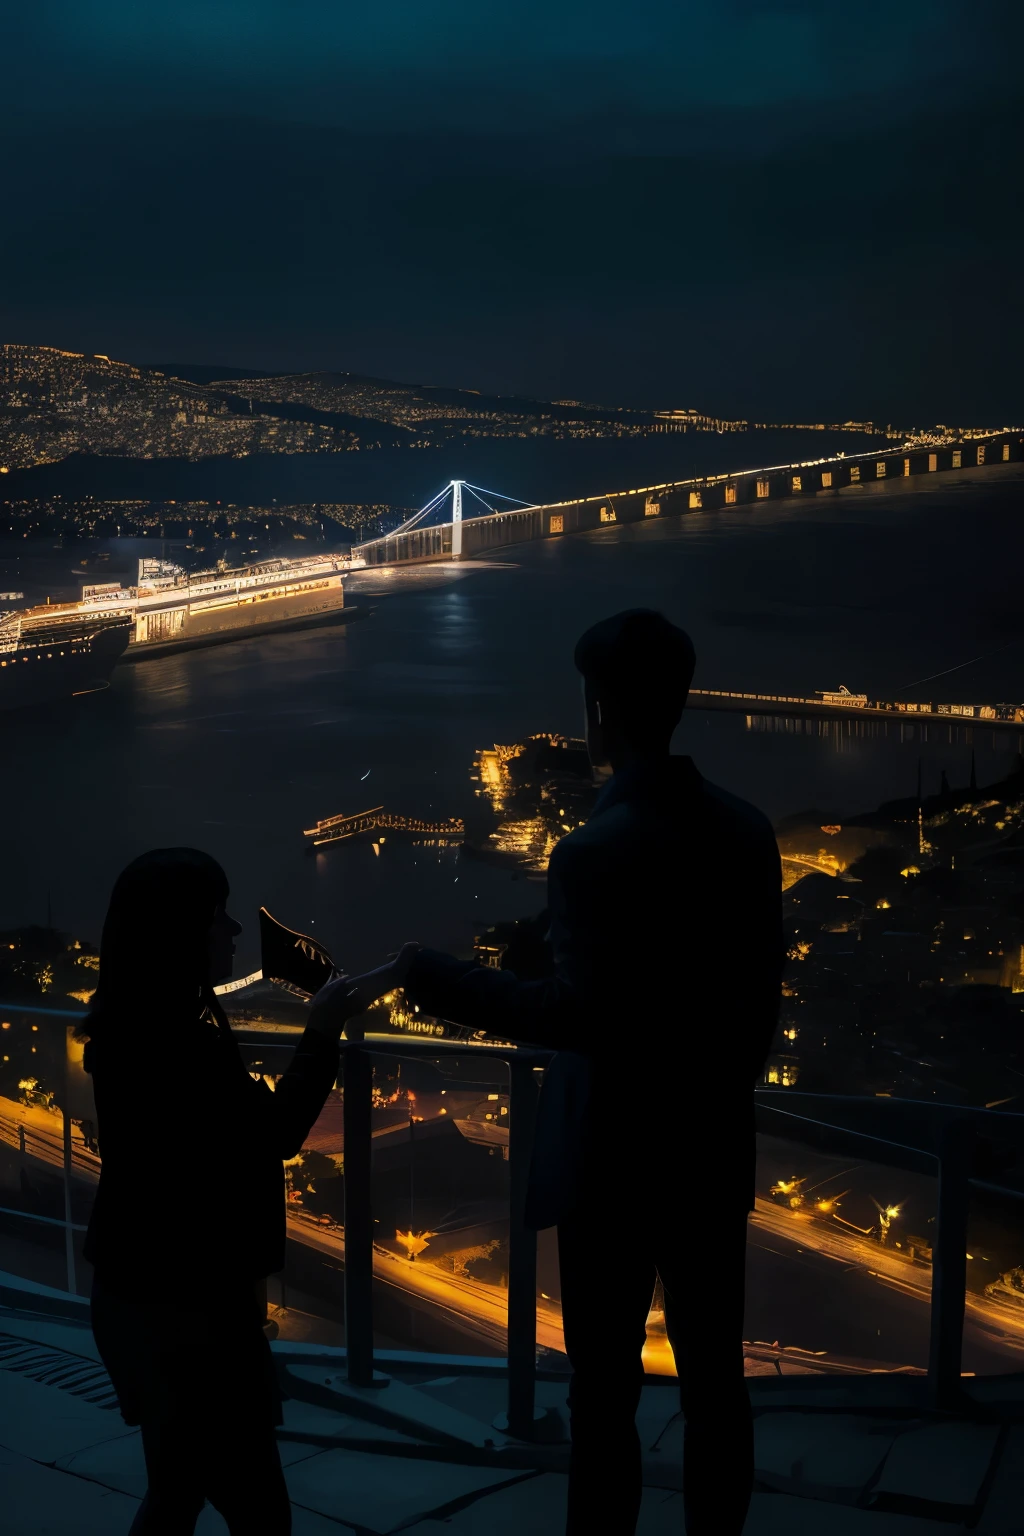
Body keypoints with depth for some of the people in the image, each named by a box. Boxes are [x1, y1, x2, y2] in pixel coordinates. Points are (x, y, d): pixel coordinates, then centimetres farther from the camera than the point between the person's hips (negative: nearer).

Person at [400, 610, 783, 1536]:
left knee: (606, 1393, 6)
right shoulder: (747, 829, 0)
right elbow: (761, 993, 7)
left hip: (619, 1156, -6)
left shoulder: (595, 850, -20)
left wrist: (448, 983, -15)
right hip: (715, 1148, 6)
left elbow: (580, 1014, -24)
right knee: (714, 1378, 16)